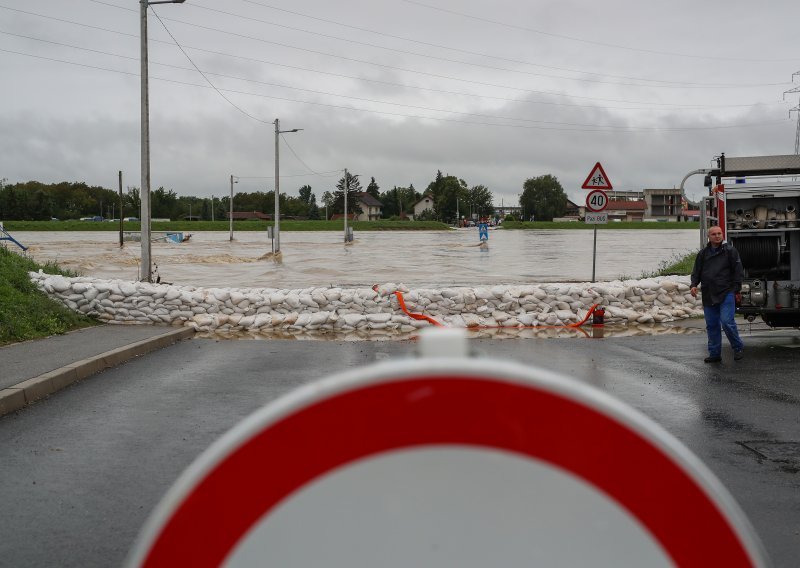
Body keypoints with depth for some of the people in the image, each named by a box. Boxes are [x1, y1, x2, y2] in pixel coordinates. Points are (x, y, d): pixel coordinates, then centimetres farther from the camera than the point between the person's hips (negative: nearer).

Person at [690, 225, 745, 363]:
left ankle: (738, 348, 6)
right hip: (708, 296, 5)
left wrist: (736, 289, -5)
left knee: (727, 322, -14)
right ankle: (714, 354, 15)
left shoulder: (730, 251, 1)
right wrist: (694, 284, -1)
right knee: (711, 325, 7)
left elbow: (738, 271, 0)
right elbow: (696, 272, 16)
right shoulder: (703, 253, 12)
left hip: (726, 294, -4)